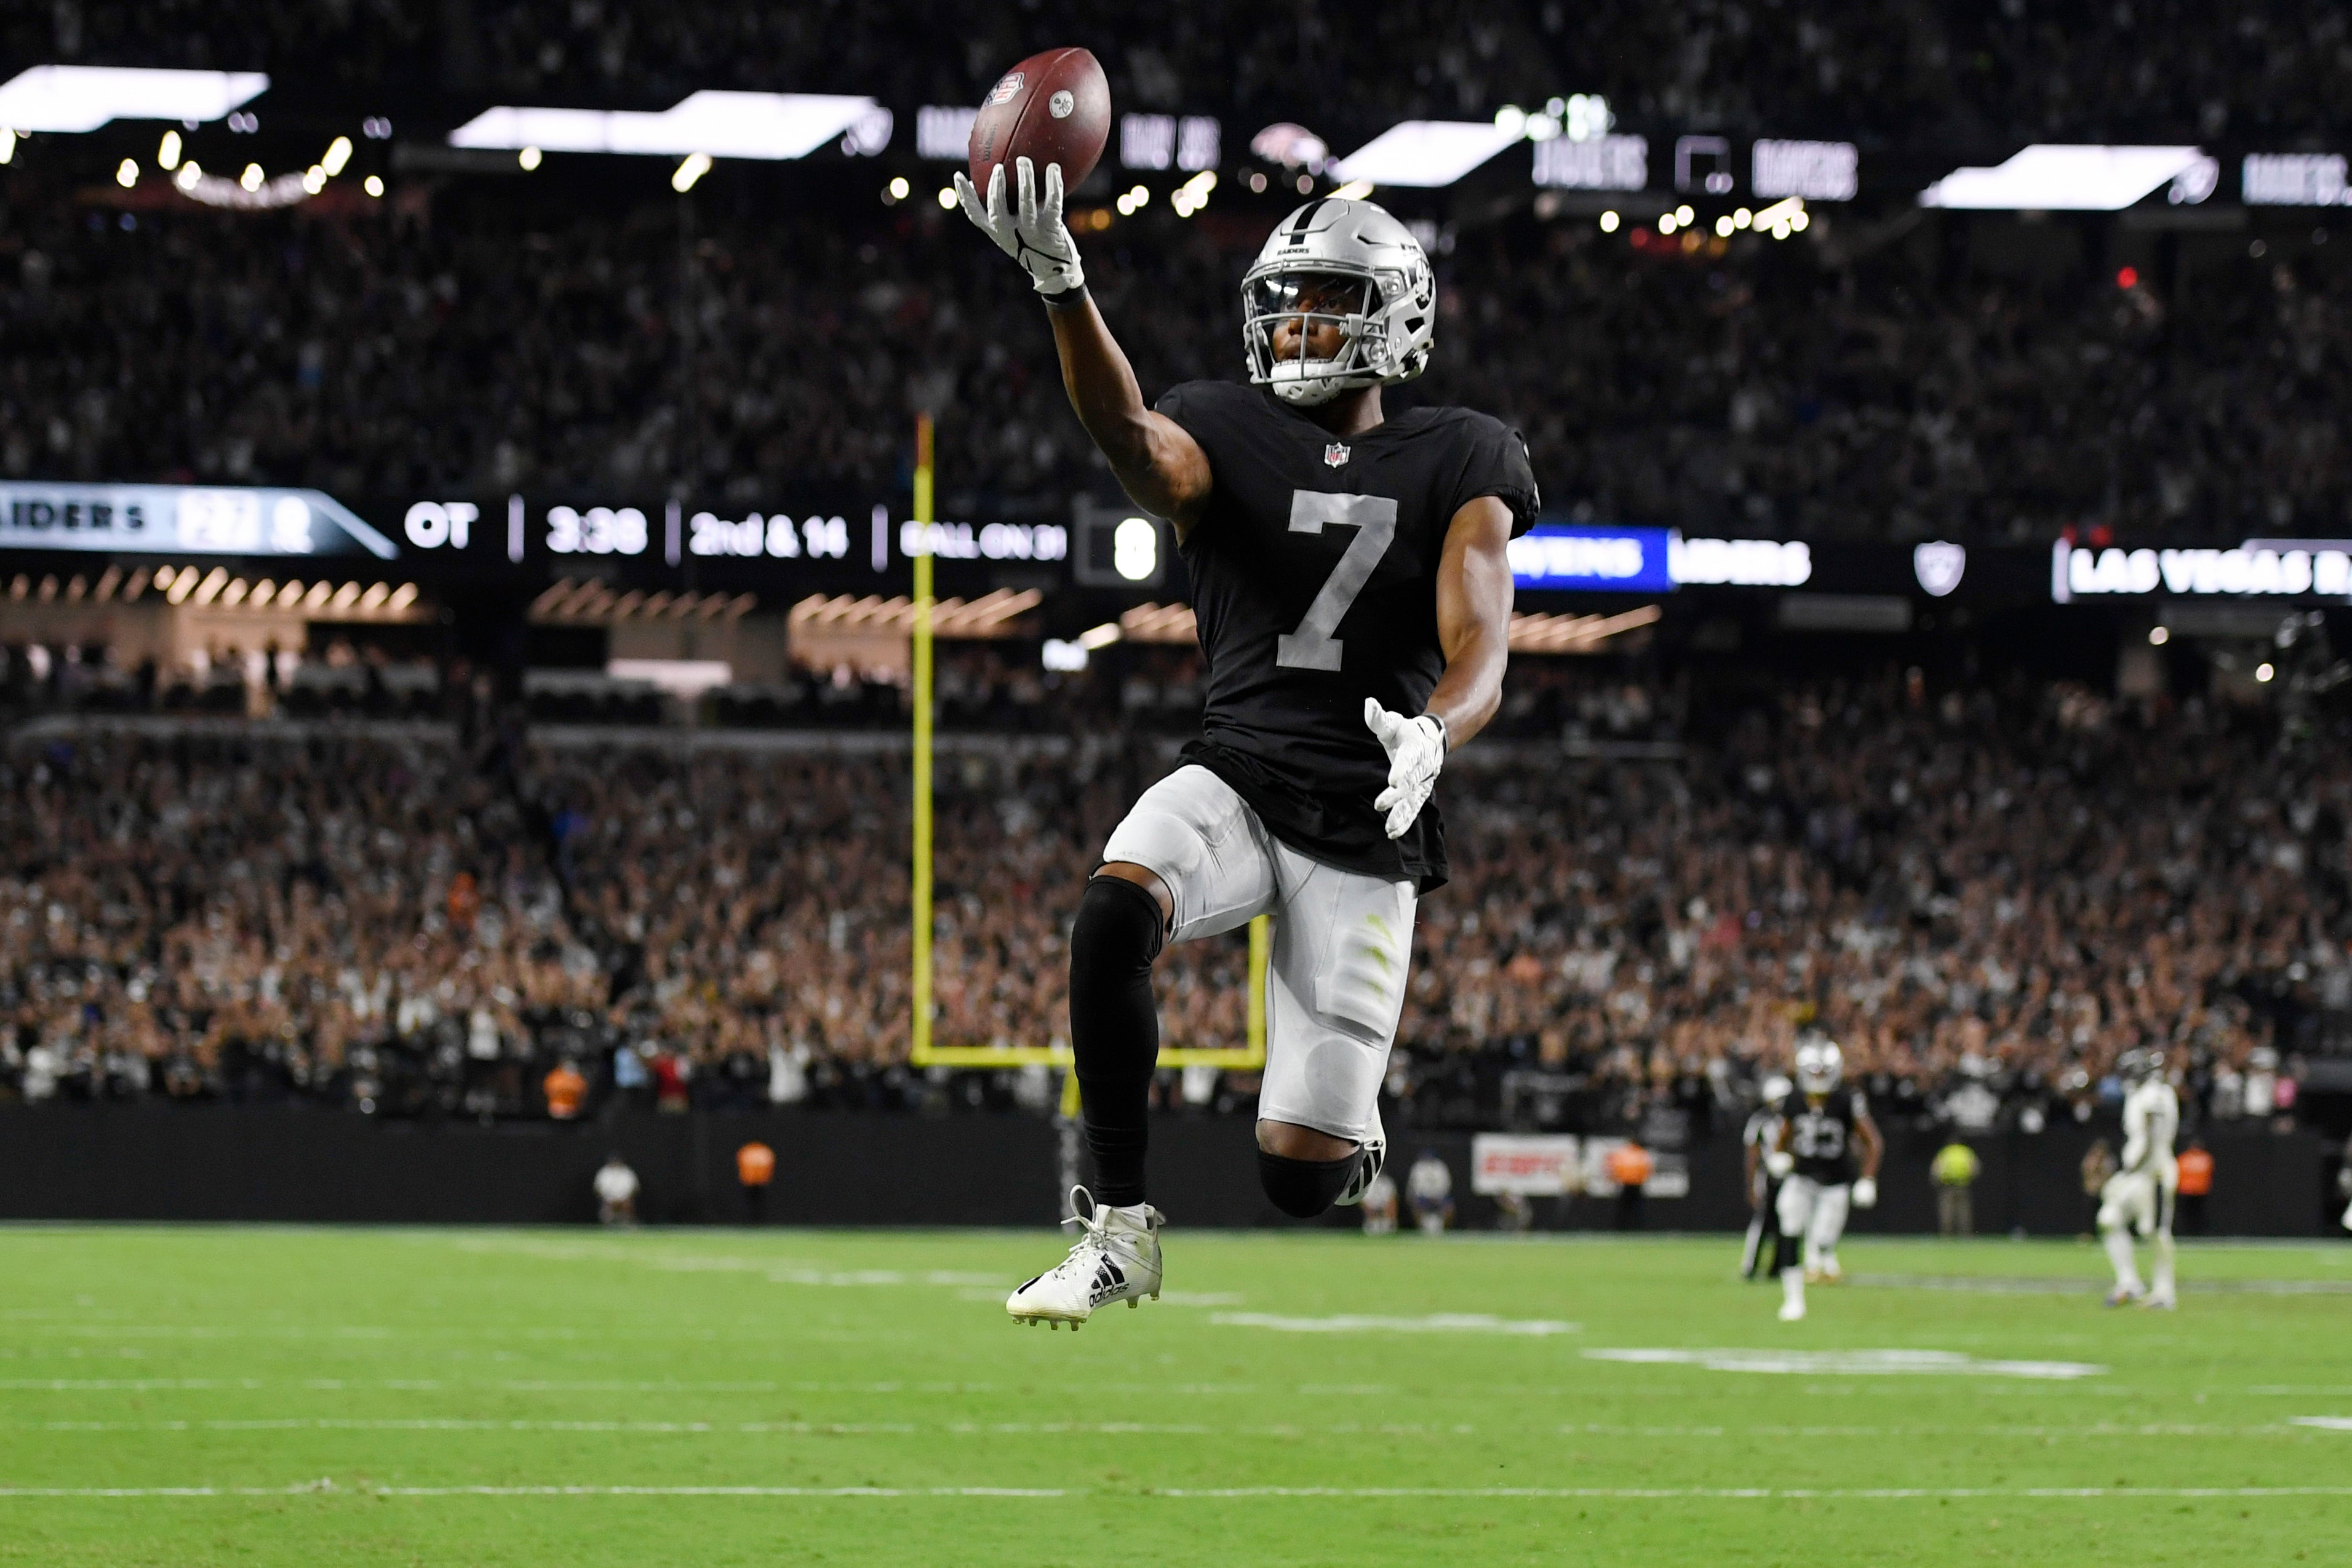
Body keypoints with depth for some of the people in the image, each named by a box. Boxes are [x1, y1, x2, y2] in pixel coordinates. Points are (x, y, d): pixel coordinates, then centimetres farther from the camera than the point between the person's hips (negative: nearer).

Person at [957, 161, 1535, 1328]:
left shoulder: (1458, 468, 4)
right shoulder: (1229, 437, 4)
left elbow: (1479, 653, -9)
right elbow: (1135, 443, -21)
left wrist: (1431, 736, -34)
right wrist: (1061, 287, -41)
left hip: (1365, 827, -1)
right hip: (1234, 780, 1)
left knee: (1300, 1175, -6)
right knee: (1115, 914, -35)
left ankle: (1352, 1134, 36)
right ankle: (1120, 1230, -19)